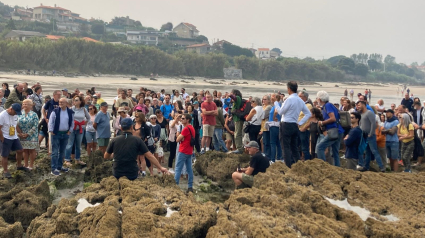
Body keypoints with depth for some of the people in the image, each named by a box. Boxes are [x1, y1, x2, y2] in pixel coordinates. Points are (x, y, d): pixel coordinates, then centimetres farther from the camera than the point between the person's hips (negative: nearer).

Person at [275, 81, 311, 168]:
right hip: (295, 126, 7)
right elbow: (308, 114, 12)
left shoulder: (289, 99, -14)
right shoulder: (300, 101, 9)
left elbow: (280, 112, -7)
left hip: (286, 125, -7)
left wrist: (276, 103, 7)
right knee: (294, 148, 13)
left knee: (286, 148, -4)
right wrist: (300, 122, 10)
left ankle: (289, 167, -7)